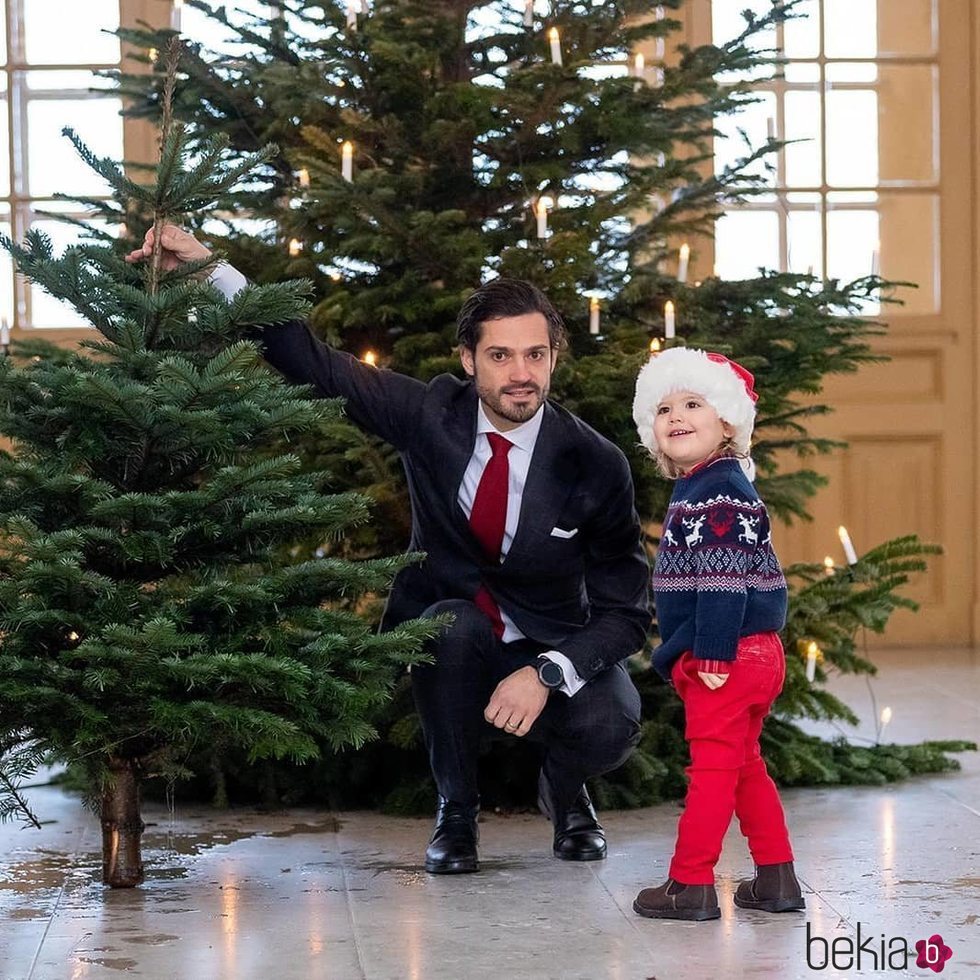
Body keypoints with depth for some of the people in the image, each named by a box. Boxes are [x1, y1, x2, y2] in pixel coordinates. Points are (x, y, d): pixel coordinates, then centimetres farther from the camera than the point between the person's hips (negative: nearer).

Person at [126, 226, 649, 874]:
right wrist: (209, 267, -21)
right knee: (452, 625, -35)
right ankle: (456, 809, -10)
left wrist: (547, 674, -30)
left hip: (554, 649, -1)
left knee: (609, 730, -32)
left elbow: (628, 610, -14)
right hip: (449, 646, 1)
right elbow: (314, 363, -12)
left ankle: (566, 792, 9)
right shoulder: (431, 414, -13)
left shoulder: (596, 465, -17)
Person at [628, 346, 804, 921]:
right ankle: (777, 878, 22)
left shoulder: (720, 494, -15)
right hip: (752, 655, 10)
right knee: (744, 765, 16)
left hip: (730, 657, -10)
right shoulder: (699, 490, 16)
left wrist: (713, 655, -25)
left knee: (713, 766, -4)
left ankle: (691, 884, 2)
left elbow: (725, 579, -23)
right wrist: (682, 653, 21)